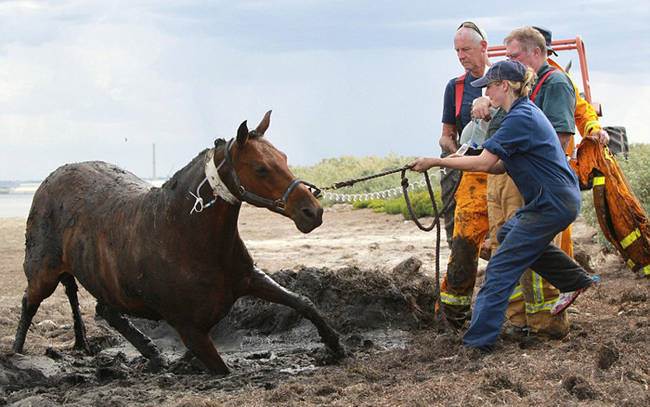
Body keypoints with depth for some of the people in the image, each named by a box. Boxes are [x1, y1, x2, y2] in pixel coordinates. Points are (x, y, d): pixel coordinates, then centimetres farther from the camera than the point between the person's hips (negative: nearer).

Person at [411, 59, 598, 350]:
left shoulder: (520, 119, -18)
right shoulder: (525, 112, 14)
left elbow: (484, 163, -23)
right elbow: (502, 166, 13)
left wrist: (435, 162, -16)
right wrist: (456, 161, 2)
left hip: (553, 205, -10)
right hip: (557, 200, 10)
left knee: (501, 268, -8)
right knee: (508, 234, 30)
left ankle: (478, 340, -8)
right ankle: (575, 281, 29)